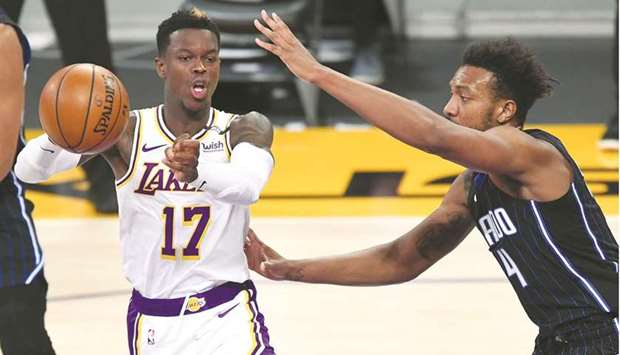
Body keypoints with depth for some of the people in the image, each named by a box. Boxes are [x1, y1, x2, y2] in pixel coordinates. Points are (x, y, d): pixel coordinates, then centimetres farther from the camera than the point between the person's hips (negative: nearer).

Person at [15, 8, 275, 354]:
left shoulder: (244, 129, -6)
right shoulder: (127, 132, -6)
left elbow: (249, 185, -30)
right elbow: (27, 168, -16)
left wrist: (196, 172, -52)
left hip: (229, 314, -1)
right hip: (154, 321, 1)